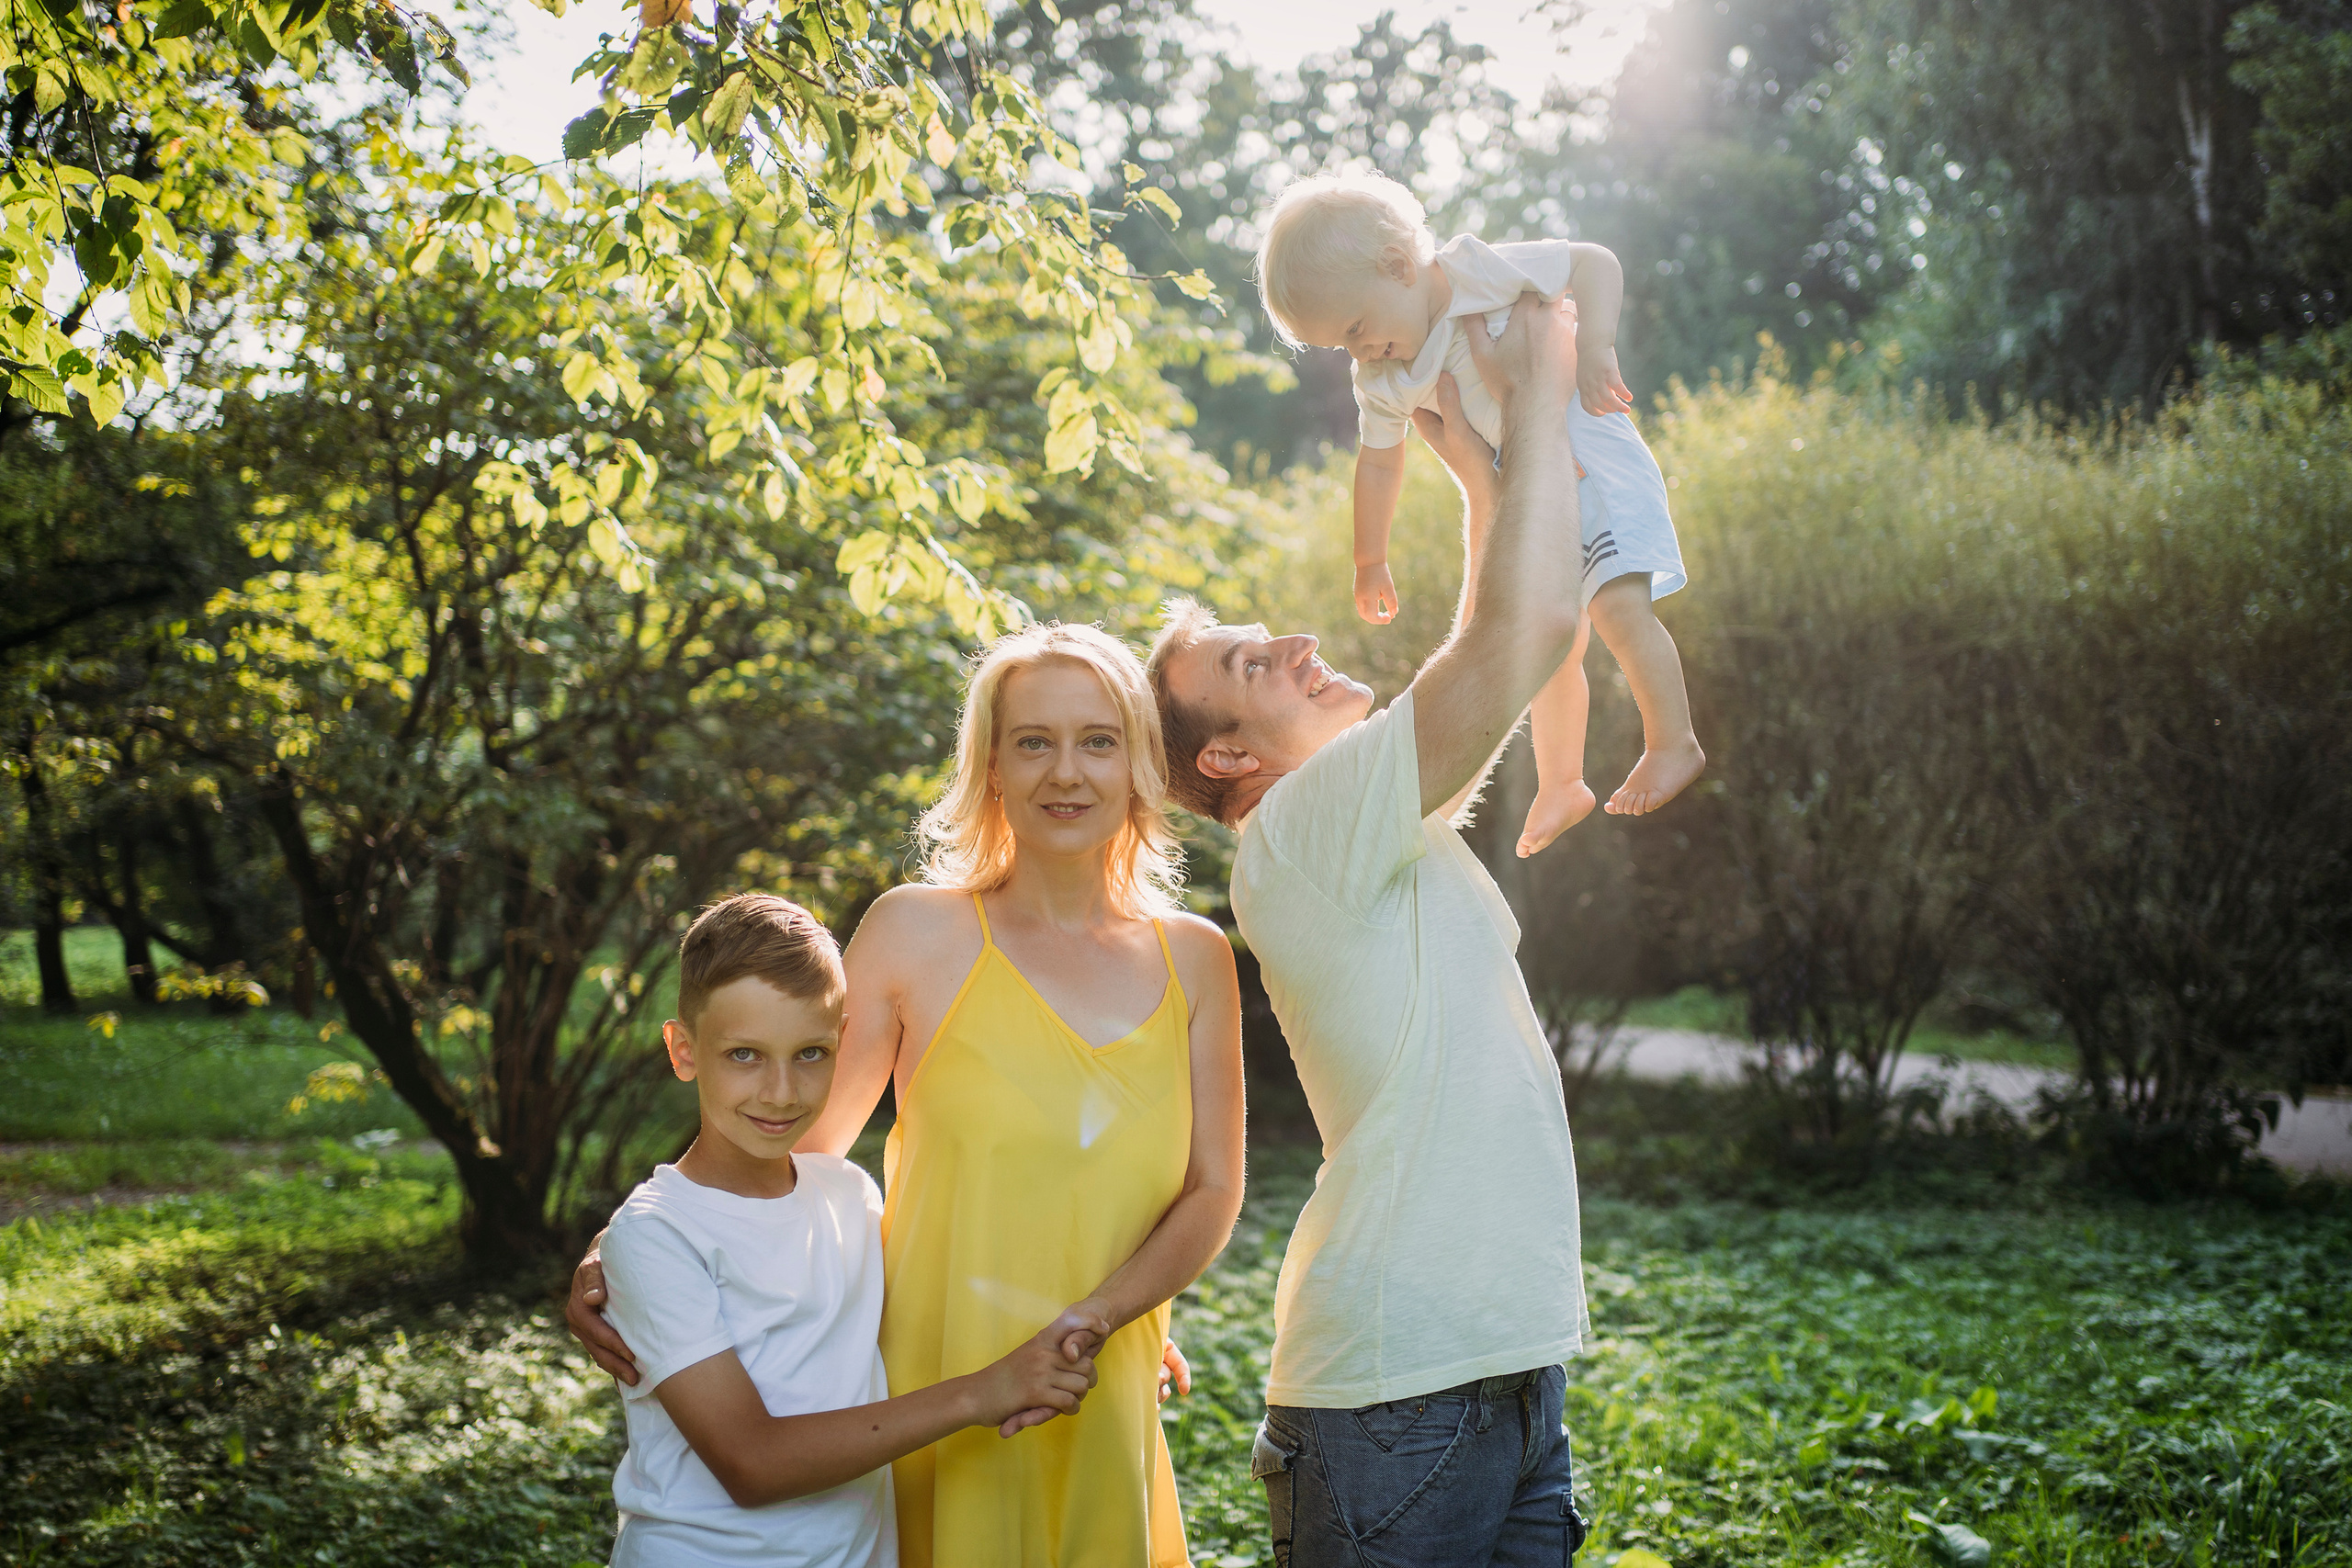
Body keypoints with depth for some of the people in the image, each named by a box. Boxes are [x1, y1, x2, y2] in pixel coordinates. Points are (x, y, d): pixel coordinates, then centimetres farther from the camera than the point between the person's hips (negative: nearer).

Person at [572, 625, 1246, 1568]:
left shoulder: (1193, 959, 5)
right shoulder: (919, 933, -4)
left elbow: (1211, 1191, 5)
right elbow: (797, 1143, 2)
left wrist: (1095, 1317, -11)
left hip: (1101, 1412, 3)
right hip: (926, 1409, -3)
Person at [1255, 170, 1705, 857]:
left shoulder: (1483, 271, -20)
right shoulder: (1380, 382, -2)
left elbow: (1596, 264, -16)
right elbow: (1379, 462, 12)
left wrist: (1593, 349, -31)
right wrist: (1370, 562, 18)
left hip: (1590, 459, -6)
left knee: (1620, 605, -24)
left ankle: (1673, 743, -9)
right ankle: (1561, 784, 30)